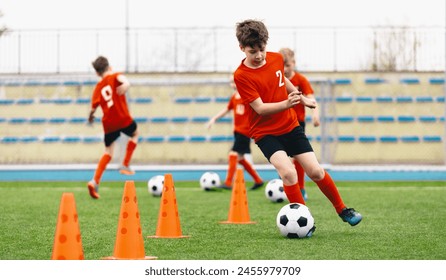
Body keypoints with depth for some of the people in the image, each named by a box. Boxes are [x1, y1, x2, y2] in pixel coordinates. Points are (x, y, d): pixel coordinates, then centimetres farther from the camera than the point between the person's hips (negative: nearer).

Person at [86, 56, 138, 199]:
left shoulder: (98, 88, 10)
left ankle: (95, 181, -2)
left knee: (108, 152, 14)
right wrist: (125, 83, -40)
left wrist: (91, 117, 24)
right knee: (135, 134, 29)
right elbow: (121, 78, -22)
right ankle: (125, 165, 21)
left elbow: (93, 108, 6)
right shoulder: (115, 77, 3)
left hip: (109, 124, 3)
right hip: (123, 118, -3)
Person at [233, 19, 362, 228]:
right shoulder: (241, 76, -18)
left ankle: (342, 210, 19)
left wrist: (302, 98, 26)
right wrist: (286, 104, -36)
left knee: (315, 171, -1)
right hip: (265, 133, -4)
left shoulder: (277, 58, -2)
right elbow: (260, 108, -22)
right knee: (288, 172, -24)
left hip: (290, 126, 4)